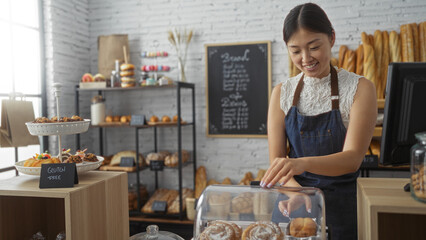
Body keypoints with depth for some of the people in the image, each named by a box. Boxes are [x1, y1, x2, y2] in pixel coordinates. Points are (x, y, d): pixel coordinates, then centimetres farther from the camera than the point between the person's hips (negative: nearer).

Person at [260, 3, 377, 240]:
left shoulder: (359, 88, -7)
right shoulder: (282, 93, 1)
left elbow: (352, 158, -18)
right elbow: (276, 160, -3)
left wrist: (302, 163, -36)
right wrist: (293, 189, -23)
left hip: (343, 202, -1)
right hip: (295, 204, 2)